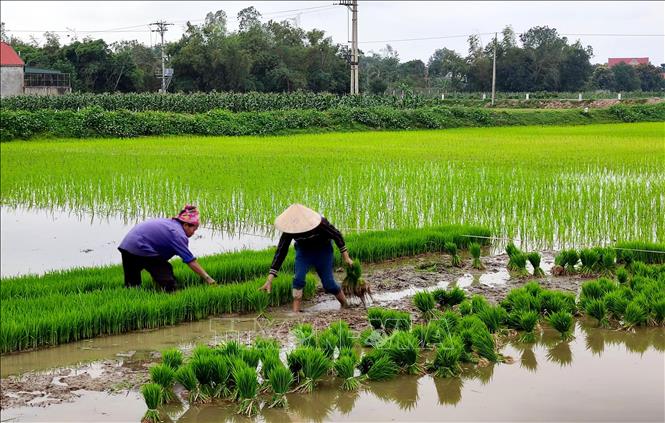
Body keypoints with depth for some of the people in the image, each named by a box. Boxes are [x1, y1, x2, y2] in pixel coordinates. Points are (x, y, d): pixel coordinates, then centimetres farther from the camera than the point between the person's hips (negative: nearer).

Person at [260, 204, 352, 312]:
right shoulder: (289, 230, -27)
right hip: (303, 251, 2)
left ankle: (345, 306, 24)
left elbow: (337, 235, -18)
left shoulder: (320, 223, -35)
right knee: (298, 278, -22)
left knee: (328, 283, -1)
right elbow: (280, 252, -23)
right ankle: (295, 312, -19)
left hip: (323, 250, -2)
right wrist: (269, 280, -26)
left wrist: (346, 256, -12)